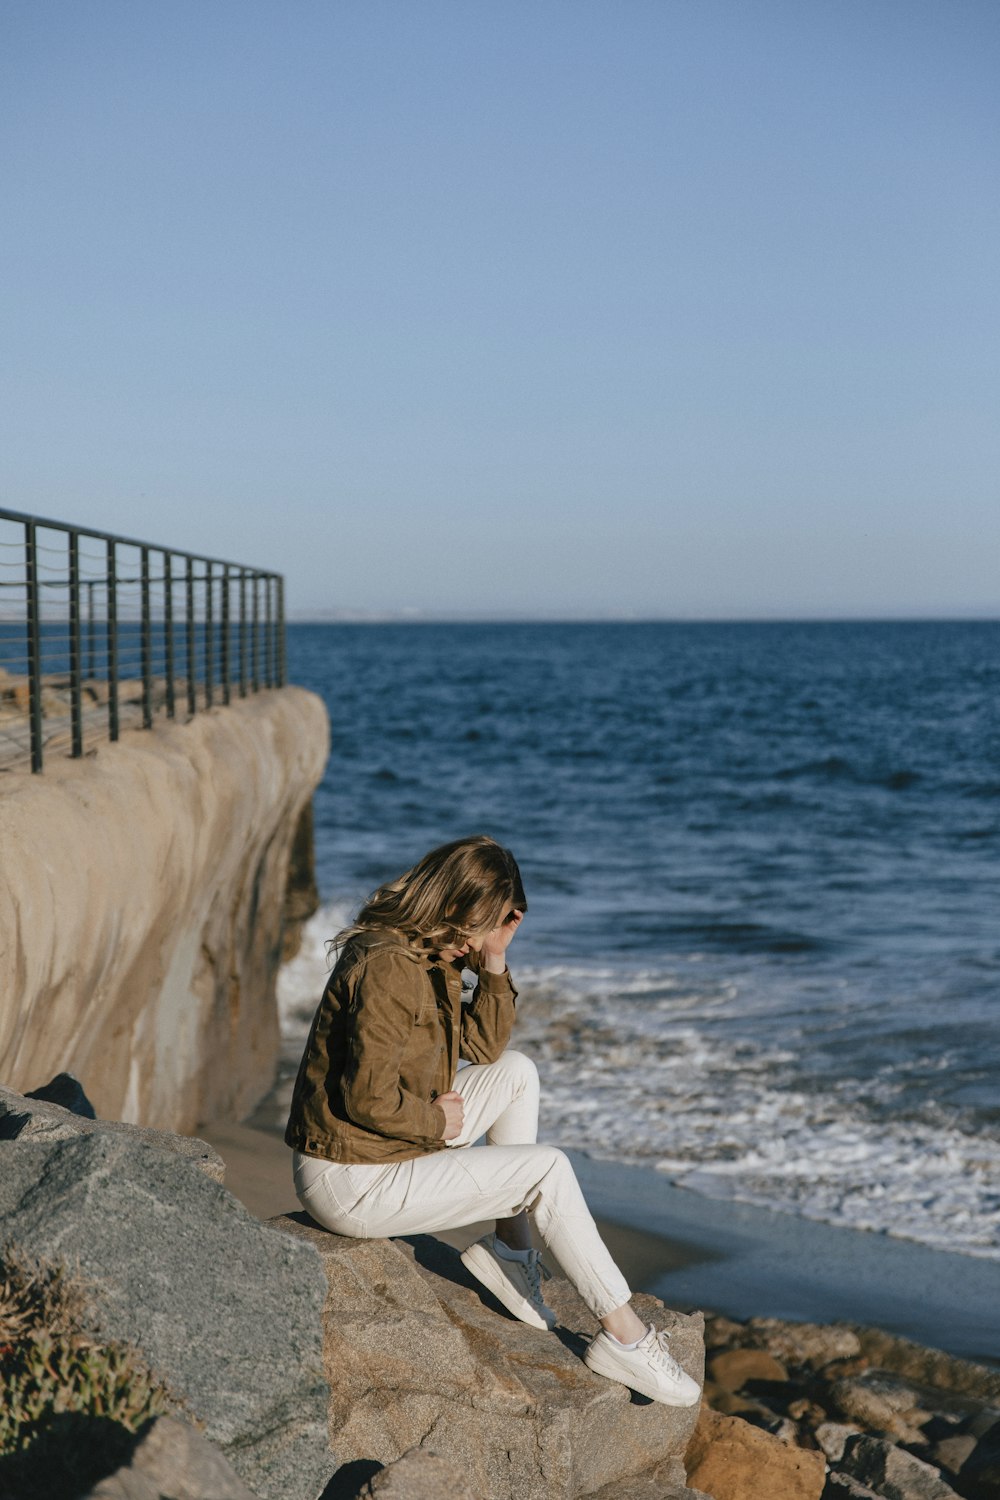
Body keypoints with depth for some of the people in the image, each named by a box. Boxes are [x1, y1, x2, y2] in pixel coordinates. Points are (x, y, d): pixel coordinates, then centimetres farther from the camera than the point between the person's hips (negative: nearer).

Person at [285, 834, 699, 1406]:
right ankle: (622, 1336, 2)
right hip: (354, 1184, -10)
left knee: (517, 1071, 13)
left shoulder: (434, 955, 8)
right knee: (549, 1169, -7)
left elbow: (484, 1048, 12)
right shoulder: (388, 967, -24)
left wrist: (494, 964, -1)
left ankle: (511, 1252, 14)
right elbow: (369, 1099, -28)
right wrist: (437, 1120, -11)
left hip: (398, 1142, 10)